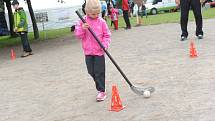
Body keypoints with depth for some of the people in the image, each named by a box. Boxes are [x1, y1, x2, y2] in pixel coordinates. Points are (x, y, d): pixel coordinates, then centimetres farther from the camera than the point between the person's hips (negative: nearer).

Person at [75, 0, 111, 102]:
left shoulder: (101, 22, -5)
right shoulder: (82, 21, -2)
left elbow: (107, 35, 1)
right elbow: (78, 35, -5)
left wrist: (105, 45, -15)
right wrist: (82, 28, -24)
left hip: (99, 51, -3)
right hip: (88, 52, 3)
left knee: (99, 72, -1)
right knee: (91, 72, 11)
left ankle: (101, 91, 8)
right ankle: (99, 85, 33)